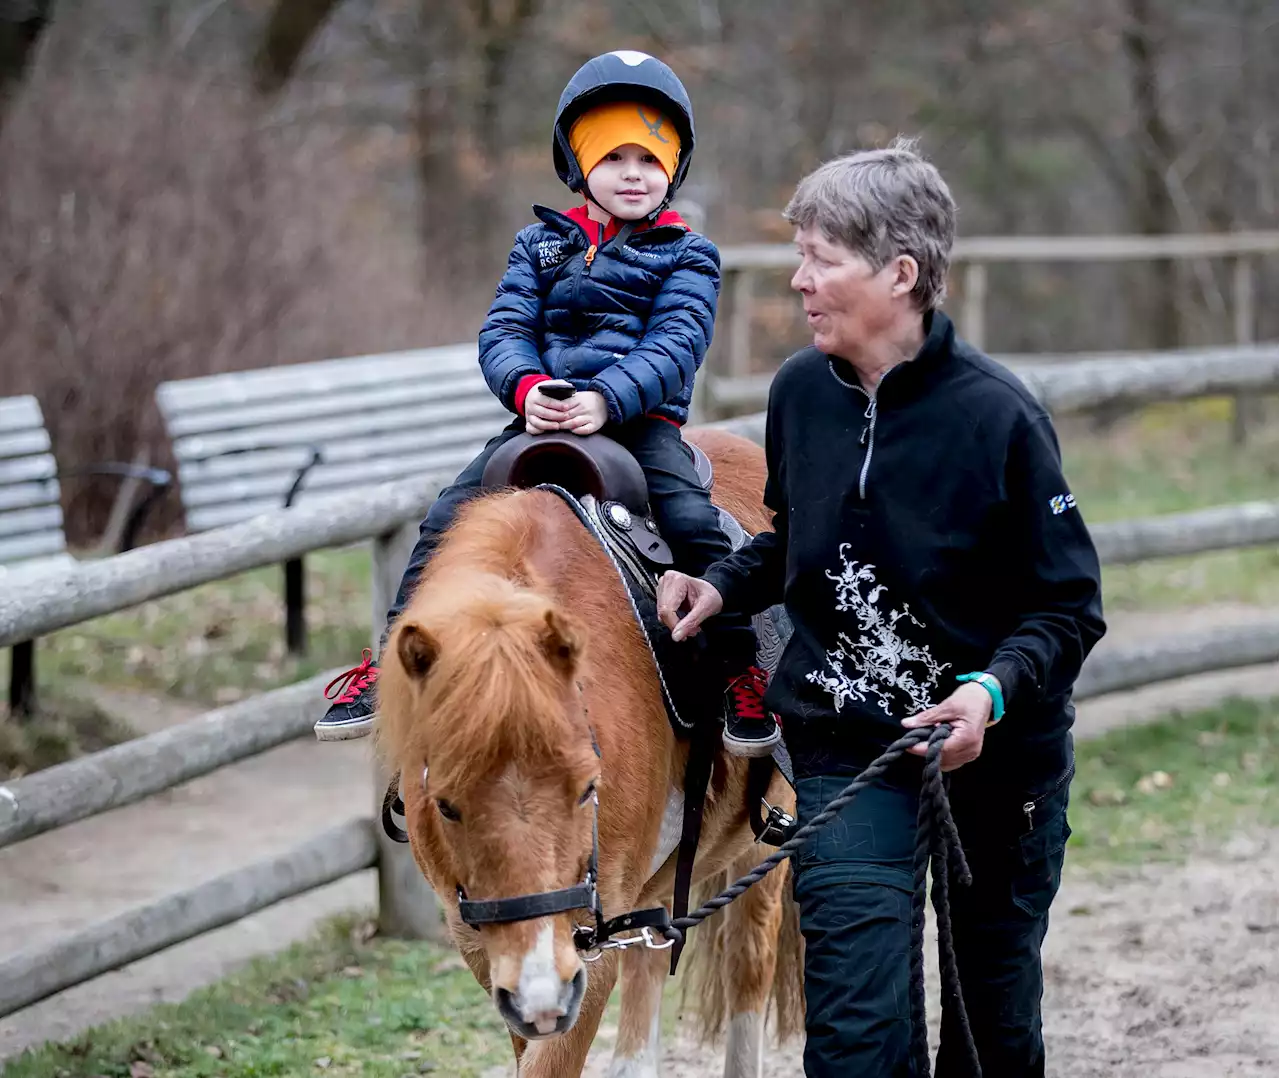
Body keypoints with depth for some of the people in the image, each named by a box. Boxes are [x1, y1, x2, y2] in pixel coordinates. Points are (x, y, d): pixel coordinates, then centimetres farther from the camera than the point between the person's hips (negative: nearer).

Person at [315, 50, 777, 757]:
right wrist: (526, 387, -20)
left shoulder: (686, 255, 5)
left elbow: (676, 344, -9)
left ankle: (741, 678, -13)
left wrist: (607, 399, -27)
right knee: (448, 521, -11)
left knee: (694, 525, -26)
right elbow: (505, 330, 4)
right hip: (541, 416, 3)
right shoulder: (542, 244, 14)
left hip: (642, 420, -3)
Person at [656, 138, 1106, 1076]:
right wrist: (721, 585, -2)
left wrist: (995, 689, -29)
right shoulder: (800, 393, -2)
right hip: (844, 752, 2)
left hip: (996, 755, -2)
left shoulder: (998, 415, -17)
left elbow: (1069, 603, -12)